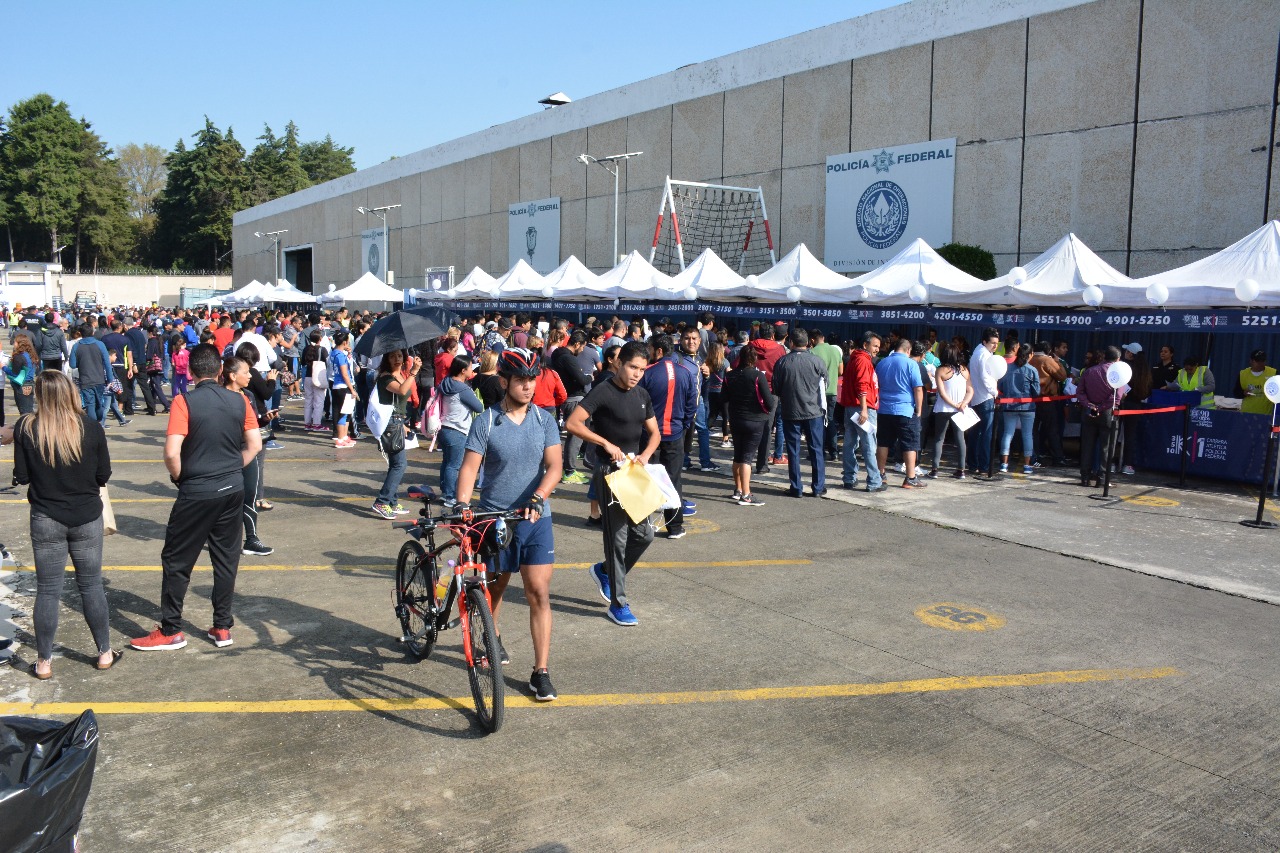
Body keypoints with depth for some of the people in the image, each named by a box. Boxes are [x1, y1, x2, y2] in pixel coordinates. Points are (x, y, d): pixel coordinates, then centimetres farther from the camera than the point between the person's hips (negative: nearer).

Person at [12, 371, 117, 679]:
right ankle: (104, 654, 21)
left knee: (48, 590, 9)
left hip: (46, 520, 0)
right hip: (87, 517, 0)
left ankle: (43, 662, 18)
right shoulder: (91, 427, -11)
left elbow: (21, 477, -4)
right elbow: (104, 475, -4)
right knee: (91, 585, 12)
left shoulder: (26, 427, -10)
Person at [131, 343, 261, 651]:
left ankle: (170, 631, 16)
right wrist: (232, 470, 13)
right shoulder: (239, 400, 0)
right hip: (233, 490, 4)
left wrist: (178, 477, 0)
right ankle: (223, 627, 19)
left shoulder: (184, 402, -12)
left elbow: (171, 452, -18)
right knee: (227, 558, 13)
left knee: (176, 560, 9)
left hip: (197, 493, -4)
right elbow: (255, 445, 3)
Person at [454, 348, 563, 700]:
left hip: (535, 517, 1)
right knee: (495, 585, 18)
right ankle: (491, 636, 48)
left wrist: (537, 498, -25)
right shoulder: (486, 422, -6)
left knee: (539, 594, -5)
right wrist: (461, 506, -28)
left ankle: (541, 672, 1)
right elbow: (470, 467, -12)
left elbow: (554, 465, -8)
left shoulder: (544, 420, 0)